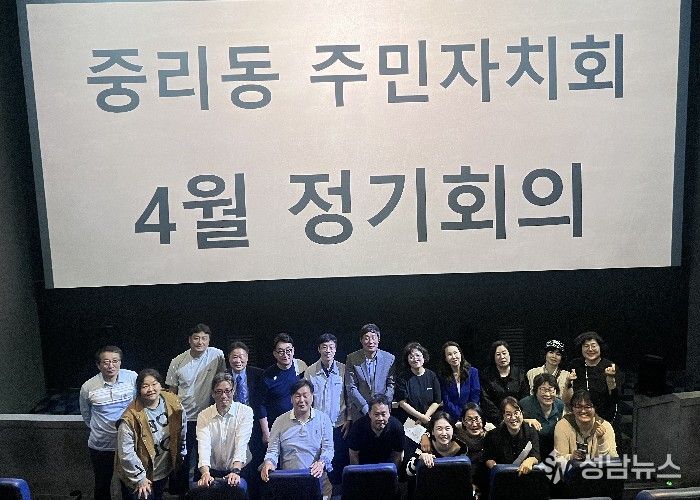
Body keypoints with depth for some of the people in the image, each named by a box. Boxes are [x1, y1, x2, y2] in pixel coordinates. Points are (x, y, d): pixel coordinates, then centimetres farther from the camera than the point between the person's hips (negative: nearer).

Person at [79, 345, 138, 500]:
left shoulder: (133, 377, -15)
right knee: (102, 486, 19)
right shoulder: (88, 387, -12)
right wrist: (97, 429, 12)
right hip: (100, 446, 0)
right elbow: (85, 414, 7)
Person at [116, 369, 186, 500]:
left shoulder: (173, 403, -12)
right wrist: (140, 479, -18)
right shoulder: (131, 417, -26)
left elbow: (181, 433, 3)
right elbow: (126, 452, -22)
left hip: (164, 471, 5)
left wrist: (180, 455, 12)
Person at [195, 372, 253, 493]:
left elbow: (242, 444, -16)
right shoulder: (203, 416, -1)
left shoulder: (245, 412, -5)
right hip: (211, 471, 2)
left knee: (239, 486, -28)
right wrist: (205, 474, -31)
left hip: (237, 470, -2)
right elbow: (203, 446, -15)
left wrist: (236, 472, -31)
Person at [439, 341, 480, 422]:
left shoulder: (473, 372, 4)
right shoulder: (443, 377, 4)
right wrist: (461, 417, -12)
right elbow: (446, 402, -1)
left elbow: (475, 398, 1)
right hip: (453, 418, 0)